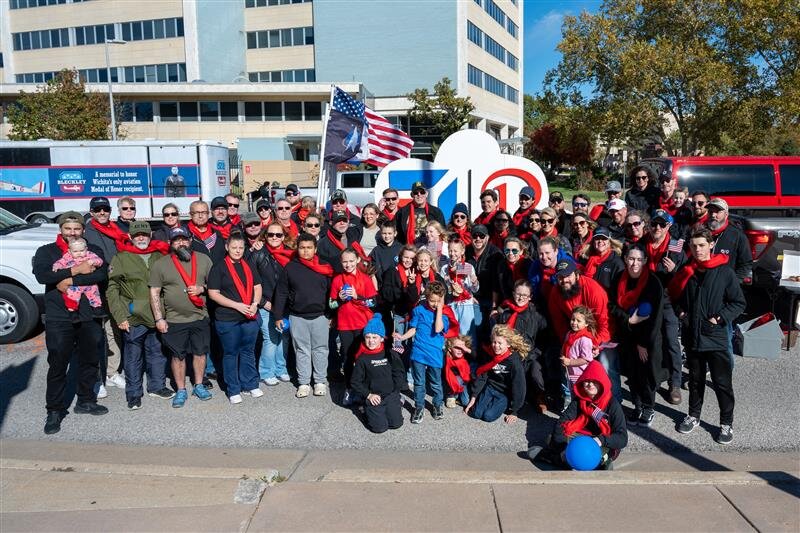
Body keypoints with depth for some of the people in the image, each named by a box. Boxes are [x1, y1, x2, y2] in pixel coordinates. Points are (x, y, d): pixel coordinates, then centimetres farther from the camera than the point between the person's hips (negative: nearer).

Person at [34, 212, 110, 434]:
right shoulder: (46, 251, 5)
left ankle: (86, 401, 29)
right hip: (59, 318, -2)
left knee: (90, 362, 13)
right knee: (57, 366, 1)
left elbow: (101, 274, -10)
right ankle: (55, 410, 14)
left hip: (90, 316, 2)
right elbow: (41, 275, -14)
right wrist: (77, 270, -17)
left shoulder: (93, 251, 8)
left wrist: (70, 281, -17)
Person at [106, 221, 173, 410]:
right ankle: (133, 394, 18)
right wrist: (120, 316, -12)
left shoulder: (159, 257, 9)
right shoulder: (121, 258, -3)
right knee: (133, 357, 5)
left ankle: (157, 386, 30)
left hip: (156, 317, 4)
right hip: (133, 318, -4)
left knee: (158, 353, 14)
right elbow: (112, 289, -5)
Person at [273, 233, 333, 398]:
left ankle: (320, 381, 18)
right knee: (302, 351, 7)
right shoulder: (290, 268, 1)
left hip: (320, 316, 0)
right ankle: (303, 383, 17)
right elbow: (281, 293, 2)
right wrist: (278, 316, -1)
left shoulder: (324, 268, 2)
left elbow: (330, 292, 5)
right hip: (297, 317, 0)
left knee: (320, 349, 7)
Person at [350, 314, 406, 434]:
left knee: (396, 423, -9)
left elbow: (400, 373, 4)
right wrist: (368, 395, -8)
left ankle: (397, 406, 21)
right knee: (379, 427, -13)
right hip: (373, 397, -1)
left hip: (391, 395, 1)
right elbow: (355, 382, 0)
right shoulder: (362, 359, -2)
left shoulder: (390, 354, 1)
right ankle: (368, 411, 17)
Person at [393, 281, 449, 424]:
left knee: (435, 383, 12)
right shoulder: (419, 310, -1)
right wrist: (403, 337, -12)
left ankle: (438, 405, 33)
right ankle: (419, 407, 25)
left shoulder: (444, 313, -3)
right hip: (418, 352, 1)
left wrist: (439, 309, -16)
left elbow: (438, 329, -20)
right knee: (419, 382, 10)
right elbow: (413, 329, 5)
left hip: (435, 354, 0)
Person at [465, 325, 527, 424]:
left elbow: (518, 387, -17)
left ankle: (504, 406, 11)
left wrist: (513, 412, -13)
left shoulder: (514, 362, -22)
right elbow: (480, 376, 0)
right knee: (476, 413, -10)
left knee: (488, 416, -18)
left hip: (505, 393, -4)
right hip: (490, 388, 4)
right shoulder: (490, 356, -7)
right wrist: (473, 397, -2)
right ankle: (492, 402, 17)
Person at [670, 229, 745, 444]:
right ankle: (693, 416, 33)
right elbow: (675, 295, 17)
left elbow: (738, 303, -4)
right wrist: (680, 311, 1)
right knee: (695, 379, 18)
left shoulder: (725, 271, -8)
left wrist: (721, 317, -15)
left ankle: (726, 423, 19)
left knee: (722, 382, 3)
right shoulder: (687, 271, 3)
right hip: (692, 336, 4)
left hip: (716, 336, -4)